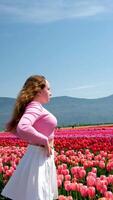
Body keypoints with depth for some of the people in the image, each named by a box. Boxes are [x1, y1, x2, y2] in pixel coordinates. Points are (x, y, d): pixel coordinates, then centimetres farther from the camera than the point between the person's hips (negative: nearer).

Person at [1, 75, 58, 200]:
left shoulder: (36, 107, 11)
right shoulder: (35, 106, -16)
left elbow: (11, 126, 20)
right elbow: (23, 128, -35)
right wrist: (45, 140, -22)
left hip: (44, 156, 10)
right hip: (39, 156, -10)